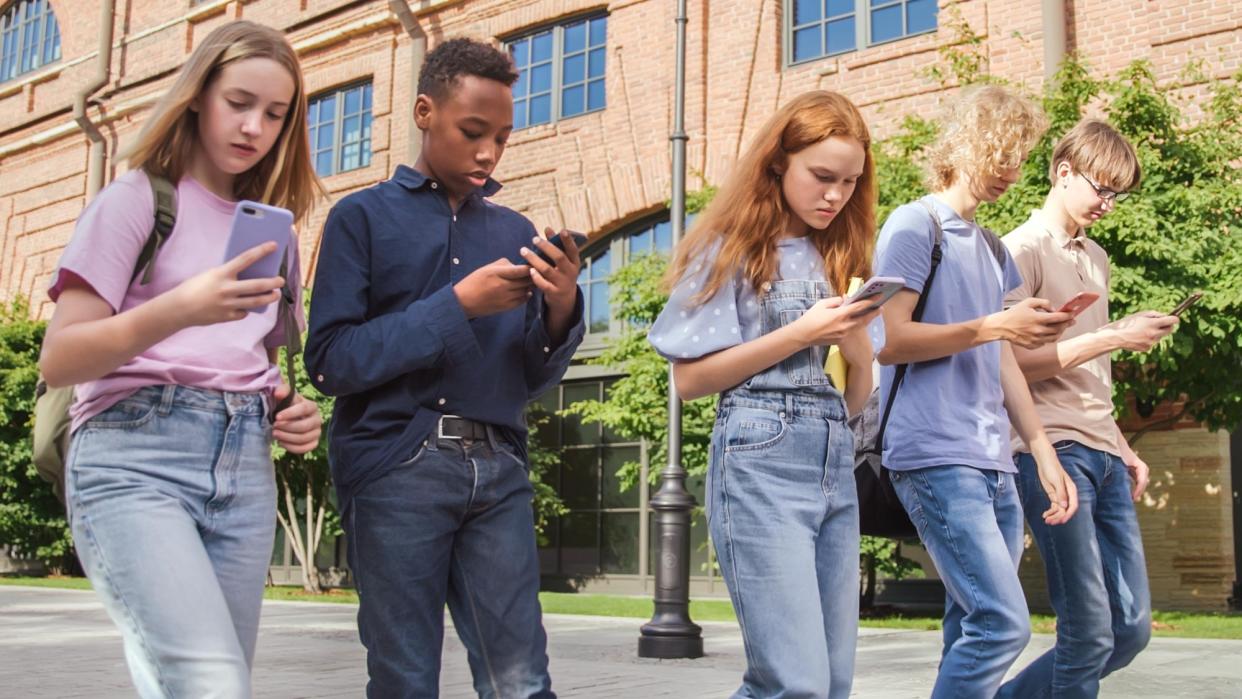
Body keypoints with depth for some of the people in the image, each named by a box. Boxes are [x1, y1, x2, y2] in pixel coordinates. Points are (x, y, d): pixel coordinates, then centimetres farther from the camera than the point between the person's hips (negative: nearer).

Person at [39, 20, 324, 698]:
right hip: (135, 459, -5)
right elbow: (57, 361, -5)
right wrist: (179, 309, -21)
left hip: (246, 470, 5)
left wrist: (293, 413, 5)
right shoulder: (138, 198, 4)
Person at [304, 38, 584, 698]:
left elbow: (531, 379, 15)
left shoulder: (514, 233, 15)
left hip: (498, 471, 3)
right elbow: (330, 360, -6)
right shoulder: (363, 217, 4)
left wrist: (560, 310, -6)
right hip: (396, 468, -3)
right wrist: (456, 307, -13)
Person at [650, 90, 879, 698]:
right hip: (761, 459, -7)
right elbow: (689, 379, -7)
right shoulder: (733, 249, 1)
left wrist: (858, 350, -4)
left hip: (835, 464, 7)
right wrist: (799, 334, -11)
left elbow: (855, 401, 18)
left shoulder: (840, 257, 17)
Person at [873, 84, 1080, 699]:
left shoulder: (992, 249, 22)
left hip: (993, 464, 8)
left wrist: (1043, 451, 15)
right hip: (937, 457, -8)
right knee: (1003, 623, -15)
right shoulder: (915, 225, -3)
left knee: (974, 630, 6)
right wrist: (993, 326, -13)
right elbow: (888, 340, -12)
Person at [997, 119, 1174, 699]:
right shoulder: (1023, 249, -4)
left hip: (1102, 454, 8)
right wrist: (1116, 336, -14)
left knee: (1132, 630, 7)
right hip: (1053, 451, -8)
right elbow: (1013, 362, -13)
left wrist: (1123, 448, 20)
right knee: (1090, 635, -10)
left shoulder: (1096, 257, 21)